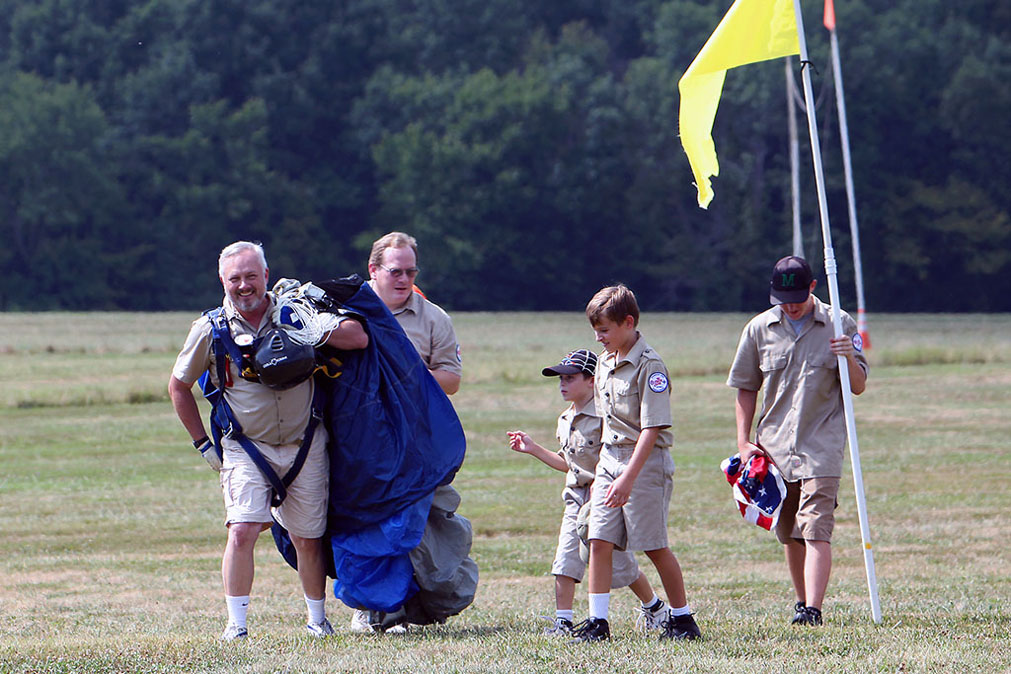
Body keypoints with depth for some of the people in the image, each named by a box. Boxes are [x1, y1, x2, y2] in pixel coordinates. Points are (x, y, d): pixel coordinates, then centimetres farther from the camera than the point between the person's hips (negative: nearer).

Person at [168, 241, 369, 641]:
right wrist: (203, 444, 7)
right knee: (241, 532, -19)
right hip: (246, 447, -1)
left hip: (305, 444, 1)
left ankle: (317, 620, 27)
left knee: (309, 540, 8)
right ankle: (236, 624, -9)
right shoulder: (210, 330, -4)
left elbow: (359, 338, -10)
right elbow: (179, 387, 10)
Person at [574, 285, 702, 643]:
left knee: (654, 545, -1)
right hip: (610, 457, 7)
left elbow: (651, 429, -20)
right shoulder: (605, 362, 10)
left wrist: (627, 478, -26)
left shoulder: (649, 366, -15)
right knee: (599, 540, -2)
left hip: (646, 460, -7)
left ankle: (682, 617, 13)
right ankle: (597, 620, 0)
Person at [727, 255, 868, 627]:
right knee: (789, 534, 12)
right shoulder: (759, 329, 6)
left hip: (821, 446, -4)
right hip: (774, 449, 4)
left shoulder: (838, 325, 0)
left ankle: (813, 609, -24)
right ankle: (802, 600, 27)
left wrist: (850, 359, -20)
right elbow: (746, 388, 15)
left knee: (815, 530, -16)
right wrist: (743, 442, 6)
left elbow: (858, 387, 1)